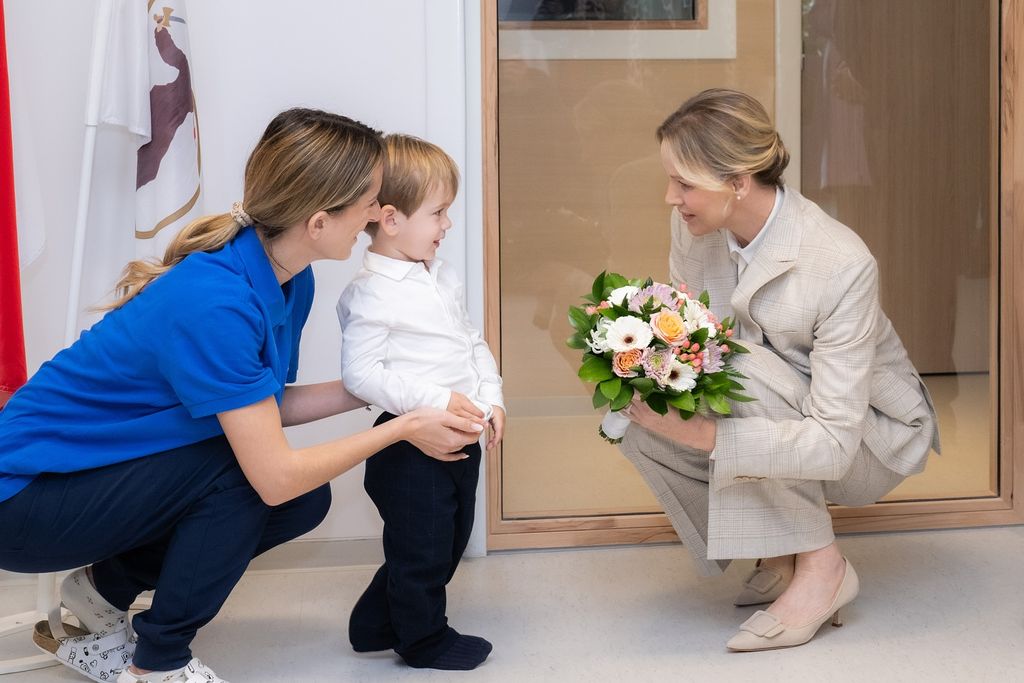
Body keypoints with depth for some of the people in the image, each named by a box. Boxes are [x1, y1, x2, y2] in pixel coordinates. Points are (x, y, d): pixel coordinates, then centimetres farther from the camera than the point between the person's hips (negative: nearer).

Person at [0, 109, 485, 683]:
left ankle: (107, 586, 13)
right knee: (247, 471, -24)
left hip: (112, 473, 9)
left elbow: (266, 407, 6)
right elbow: (275, 475, -31)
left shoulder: (289, 279, -5)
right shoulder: (215, 302, -33)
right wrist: (403, 428, -20)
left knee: (306, 502, -3)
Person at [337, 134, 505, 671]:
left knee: (449, 540, 20)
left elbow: (473, 342, 17)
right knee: (422, 547, 6)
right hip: (411, 443, -9)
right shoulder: (371, 294, -18)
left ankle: (377, 626, 37)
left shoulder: (442, 276, 9)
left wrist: (491, 399, 3)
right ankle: (424, 640, 29)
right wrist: (436, 401, -26)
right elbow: (359, 373, -22)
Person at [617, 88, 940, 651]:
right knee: (643, 426, -18)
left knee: (738, 367, -32)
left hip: (870, 441, -6)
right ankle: (780, 558, 0)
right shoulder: (695, 229, -14)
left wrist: (701, 434, -40)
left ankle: (820, 563, -15)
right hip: (776, 421, 6)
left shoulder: (842, 264, -32)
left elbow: (833, 444, -33)